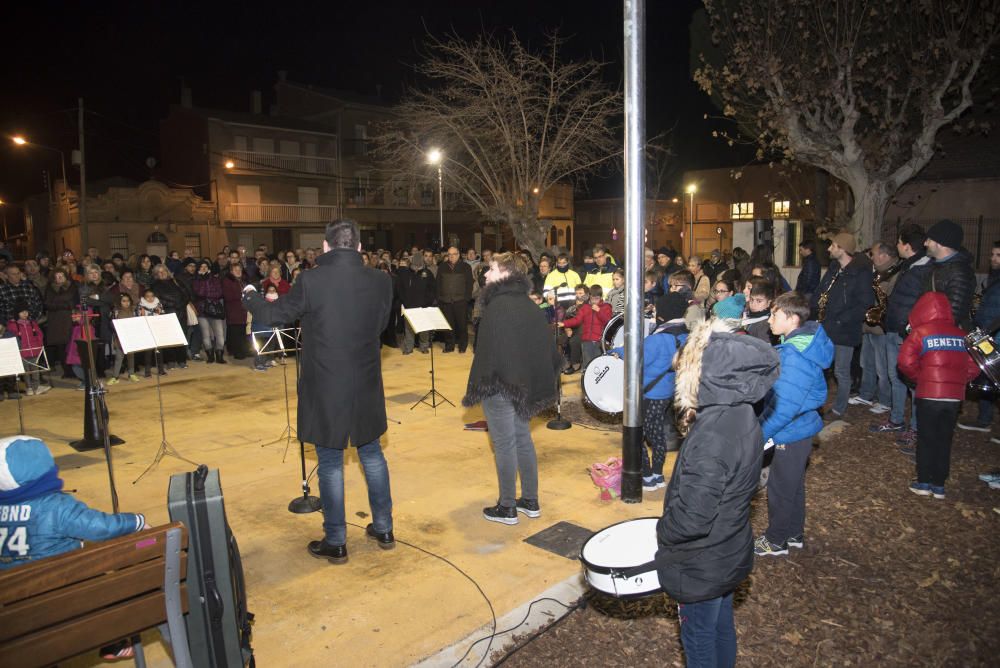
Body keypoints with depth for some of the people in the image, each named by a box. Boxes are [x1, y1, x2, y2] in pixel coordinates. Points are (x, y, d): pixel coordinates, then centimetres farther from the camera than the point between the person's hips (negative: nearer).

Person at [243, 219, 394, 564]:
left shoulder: (311, 281, -15)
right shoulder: (380, 282, -5)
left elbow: (276, 313, 1)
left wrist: (250, 296, 21)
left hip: (326, 388, -3)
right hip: (366, 387, 4)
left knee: (330, 463, 9)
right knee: (372, 455, 18)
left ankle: (335, 542, 20)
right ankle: (384, 529, 29)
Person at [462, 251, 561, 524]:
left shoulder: (498, 306, -18)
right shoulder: (528, 305, 7)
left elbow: (487, 351, -21)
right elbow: (545, 347, 11)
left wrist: (476, 388, -13)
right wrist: (537, 383, 17)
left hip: (499, 386, -8)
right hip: (523, 386, 8)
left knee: (504, 445, 2)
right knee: (523, 440, 16)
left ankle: (507, 508, 14)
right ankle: (530, 501, 27)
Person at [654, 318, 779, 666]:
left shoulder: (711, 435, -36)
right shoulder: (741, 415, -6)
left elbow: (691, 519, -32)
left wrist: (662, 531, -12)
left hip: (703, 567, -8)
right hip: (730, 554, 8)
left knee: (699, 640, 16)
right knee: (721, 626, 28)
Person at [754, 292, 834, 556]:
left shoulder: (795, 354, -28)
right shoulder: (801, 342, 3)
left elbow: (786, 405, -30)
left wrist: (761, 433, -21)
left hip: (792, 433, -10)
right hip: (799, 428, 10)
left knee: (780, 488, 8)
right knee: (793, 485, 23)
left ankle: (776, 540, 25)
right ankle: (794, 533, 40)